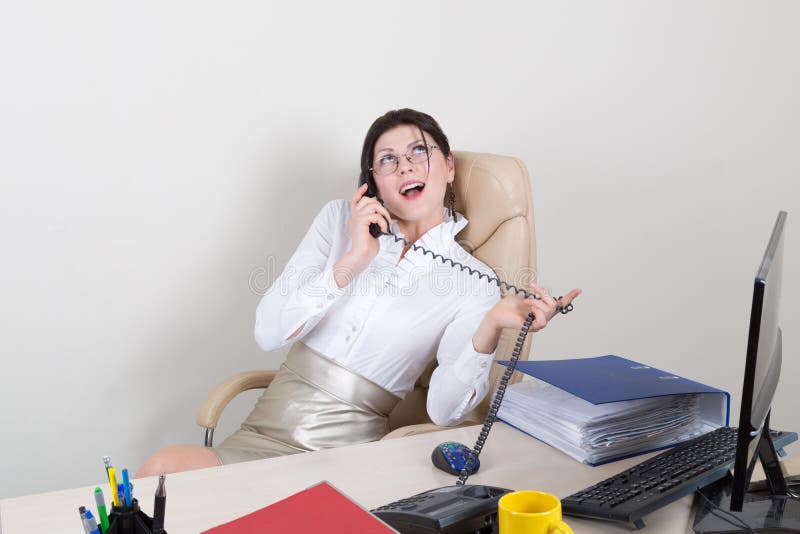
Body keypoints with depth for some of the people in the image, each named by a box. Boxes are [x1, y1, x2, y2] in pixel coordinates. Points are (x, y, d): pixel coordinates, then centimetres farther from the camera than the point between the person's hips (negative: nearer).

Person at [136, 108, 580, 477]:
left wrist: (492, 327, -28)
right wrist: (351, 262, -14)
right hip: (268, 427, 3)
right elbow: (268, 332, -2)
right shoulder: (340, 220, 8)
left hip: (348, 449, -2)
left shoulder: (473, 284, 1)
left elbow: (444, 410, -11)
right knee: (163, 469, -27)